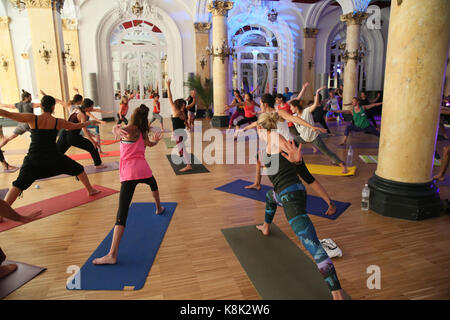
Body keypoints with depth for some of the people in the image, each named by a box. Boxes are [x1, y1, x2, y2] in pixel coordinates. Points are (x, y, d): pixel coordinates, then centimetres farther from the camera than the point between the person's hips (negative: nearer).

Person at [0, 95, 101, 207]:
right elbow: (77, 126, 11)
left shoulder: (32, 119, -6)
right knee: (78, 169, 21)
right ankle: (90, 190, 34)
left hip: (33, 159, 0)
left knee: (19, 184, 3)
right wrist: (90, 122, 28)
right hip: (52, 158, 0)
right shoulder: (58, 122, -2)